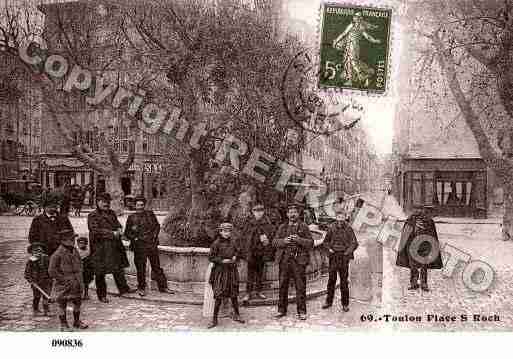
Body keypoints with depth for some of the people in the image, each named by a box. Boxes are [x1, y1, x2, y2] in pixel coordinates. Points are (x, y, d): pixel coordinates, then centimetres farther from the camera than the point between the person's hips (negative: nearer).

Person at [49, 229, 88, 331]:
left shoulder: (75, 251, 5)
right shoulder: (57, 254, -16)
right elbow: (52, 271, -14)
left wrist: (81, 282, 10)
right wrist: (64, 279, -15)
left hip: (76, 284, 6)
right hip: (63, 286, -6)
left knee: (77, 303, 15)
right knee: (62, 305, 7)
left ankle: (77, 321, 33)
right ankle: (63, 325, 21)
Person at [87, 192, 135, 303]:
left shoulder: (112, 213, 13)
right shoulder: (92, 216, -7)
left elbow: (117, 224, 22)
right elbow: (96, 230, -17)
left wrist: (119, 230, -2)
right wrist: (112, 233, -18)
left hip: (114, 245, 6)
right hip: (100, 247, -6)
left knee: (118, 268, 12)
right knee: (100, 271, 3)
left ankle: (123, 288, 24)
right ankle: (101, 295, 14)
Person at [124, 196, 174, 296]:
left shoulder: (150, 214, 9)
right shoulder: (131, 218, 4)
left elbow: (157, 225, 15)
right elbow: (127, 232, 8)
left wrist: (154, 235, 0)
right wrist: (134, 238, -7)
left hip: (152, 244, 2)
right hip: (139, 246, -2)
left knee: (156, 266, 7)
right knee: (141, 268, 3)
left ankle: (163, 286, 15)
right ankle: (141, 288, 20)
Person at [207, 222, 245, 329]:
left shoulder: (232, 242, 2)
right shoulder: (216, 243, -10)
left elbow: (238, 252, 16)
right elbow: (211, 257, -9)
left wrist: (235, 257, -4)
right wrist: (222, 261, -18)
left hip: (232, 271, 4)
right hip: (220, 271, -4)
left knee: (234, 294, 13)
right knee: (219, 296, -5)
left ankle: (236, 315, 31)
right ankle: (214, 319, 6)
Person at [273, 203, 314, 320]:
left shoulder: (304, 227, 7)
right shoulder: (282, 227, 13)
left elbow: (311, 243, 1)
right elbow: (274, 242, 8)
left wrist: (299, 240, -15)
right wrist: (284, 241, -11)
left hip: (299, 260, -2)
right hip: (284, 259, 2)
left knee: (300, 287, 0)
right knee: (283, 286, 7)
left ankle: (302, 311, 11)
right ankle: (282, 310, 18)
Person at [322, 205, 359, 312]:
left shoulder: (348, 228, -3)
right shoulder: (331, 228, 3)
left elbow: (354, 243, -2)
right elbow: (325, 242, 13)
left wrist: (347, 252, -12)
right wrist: (329, 249, -4)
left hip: (344, 257, -2)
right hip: (333, 257, 2)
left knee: (344, 281, 2)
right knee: (331, 279, 6)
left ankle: (345, 304, 11)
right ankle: (329, 301, 18)